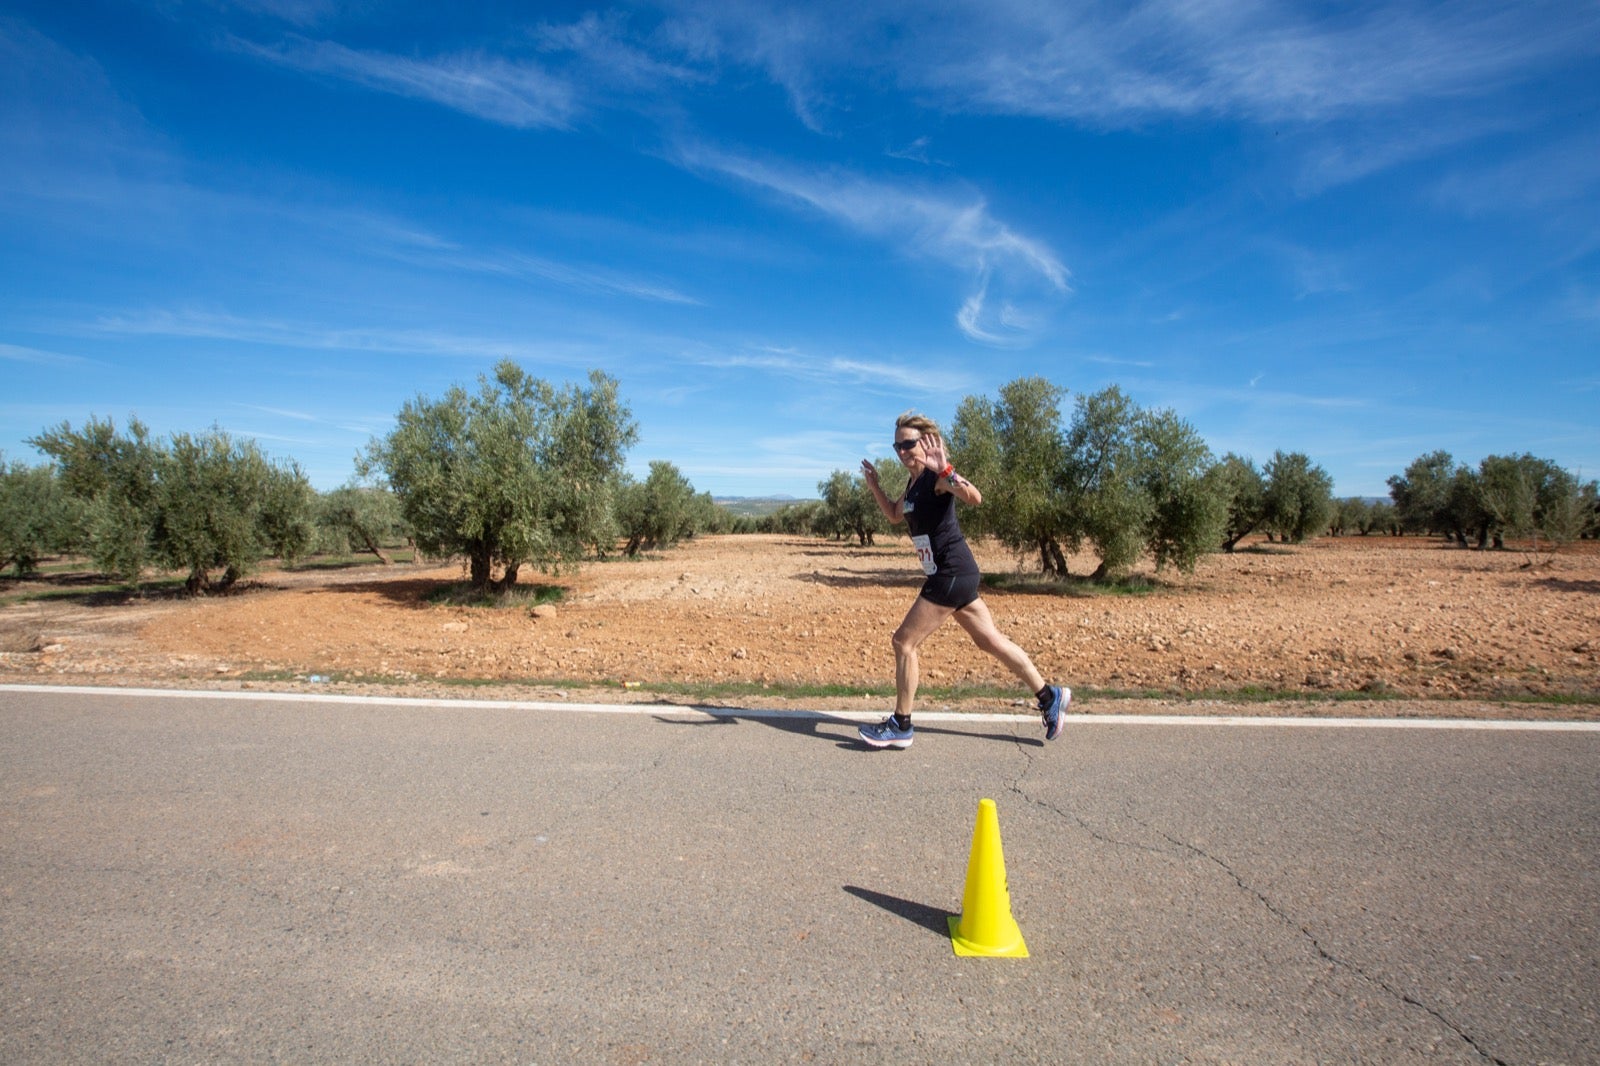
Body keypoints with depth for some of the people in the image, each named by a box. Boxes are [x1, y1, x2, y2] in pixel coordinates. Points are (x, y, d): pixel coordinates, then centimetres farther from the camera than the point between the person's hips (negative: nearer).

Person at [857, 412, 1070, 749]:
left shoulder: (937, 477, -14)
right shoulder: (914, 483, 14)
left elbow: (975, 498, -33)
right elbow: (895, 516, 31)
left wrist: (944, 470, -45)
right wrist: (874, 485, 20)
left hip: (953, 573, -10)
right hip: (948, 574, 10)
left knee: (904, 641, -5)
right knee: (990, 641, 16)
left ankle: (901, 726, 5)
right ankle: (1050, 696, 27)